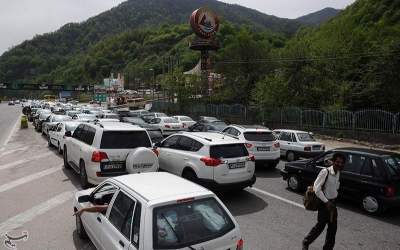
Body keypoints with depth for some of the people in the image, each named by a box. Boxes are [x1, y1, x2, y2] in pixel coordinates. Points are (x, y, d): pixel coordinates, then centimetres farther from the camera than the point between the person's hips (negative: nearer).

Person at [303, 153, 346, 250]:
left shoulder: (338, 173, 2)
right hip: (324, 202, -7)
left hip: (332, 202, 7)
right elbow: (316, 189, -23)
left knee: (333, 227, 12)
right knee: (321, 225, 2)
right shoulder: (325, 172, -22)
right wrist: (326, 202, -22)